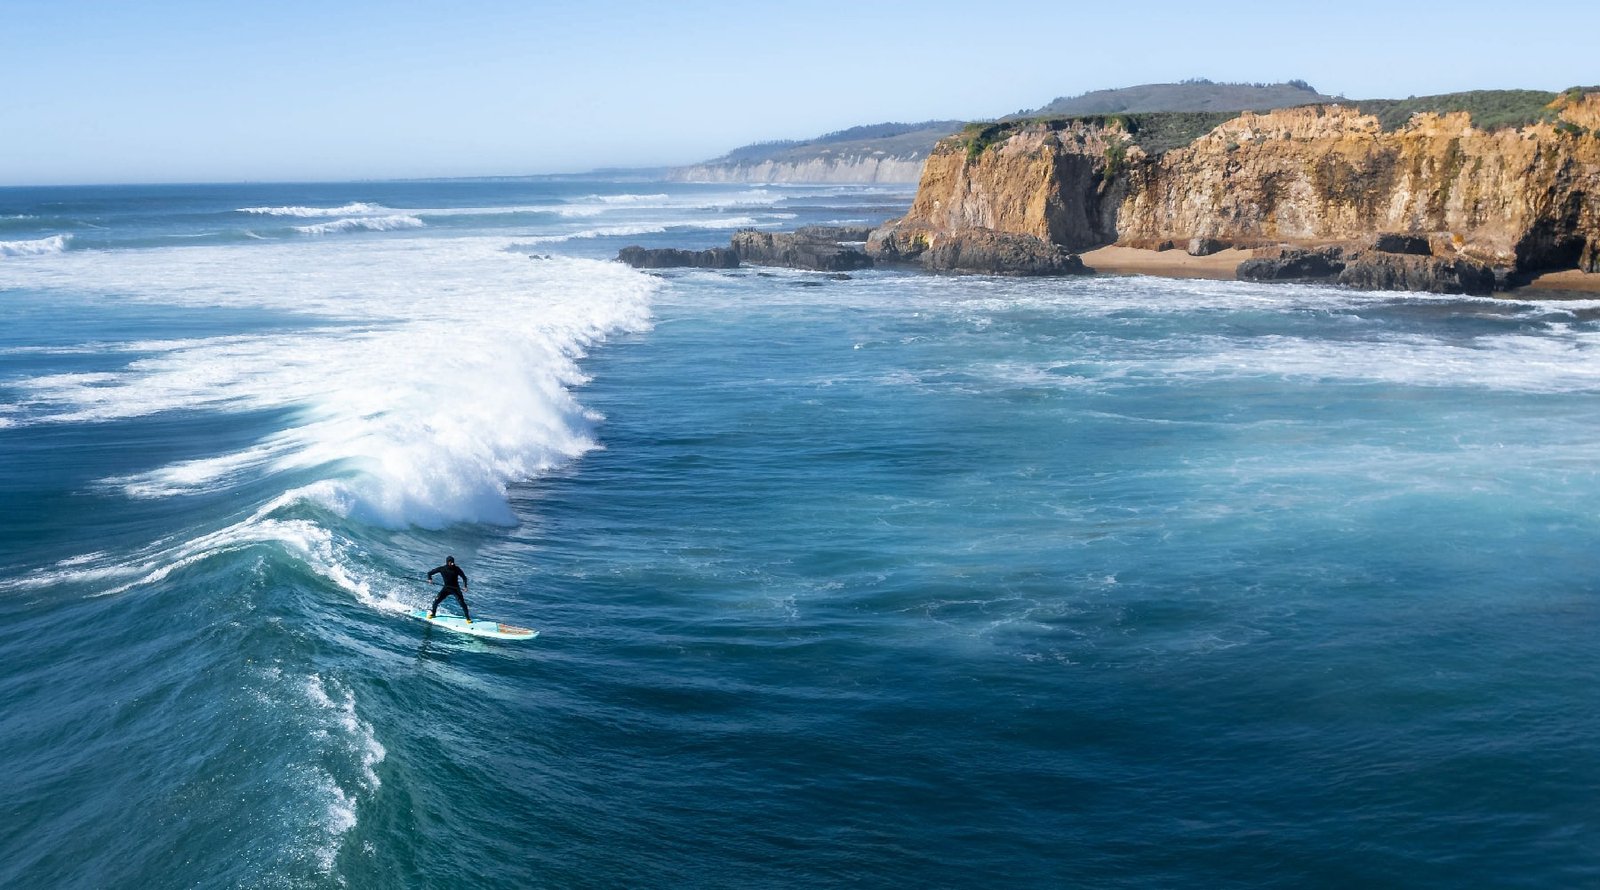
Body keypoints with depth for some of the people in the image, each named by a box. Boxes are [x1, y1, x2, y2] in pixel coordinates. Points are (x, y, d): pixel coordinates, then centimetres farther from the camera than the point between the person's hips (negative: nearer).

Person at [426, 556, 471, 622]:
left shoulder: (456, 569, -11)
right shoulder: (442, 569, -8)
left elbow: (464, 577, -5)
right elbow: (430, 572, 3)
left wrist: (465, 586, -19)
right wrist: (429, 579, -16)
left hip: (455, 589, -2)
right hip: (446, 588, 2)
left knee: (462, 602, -16)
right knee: (436, 601, -8)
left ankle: (468, 618, -6)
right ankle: (433, 614, 20)